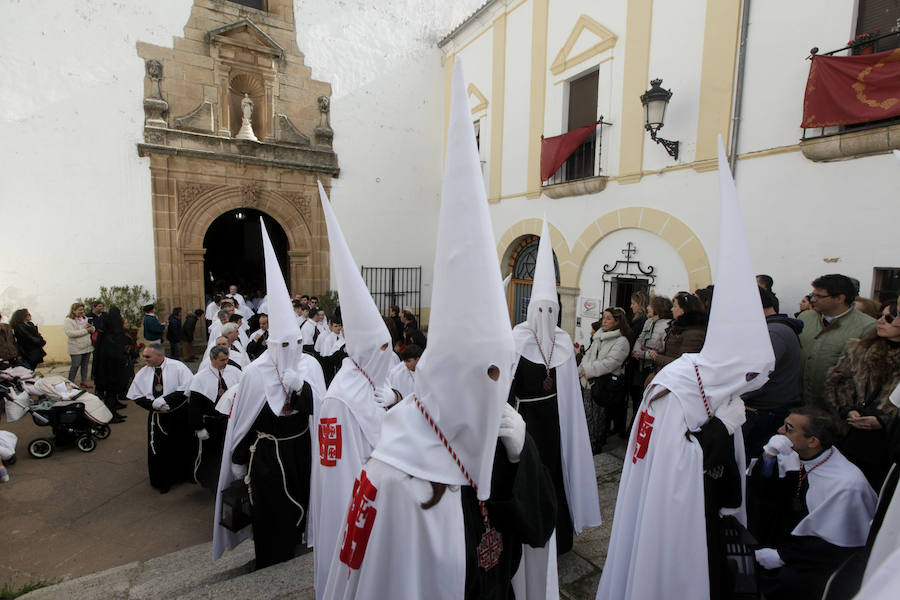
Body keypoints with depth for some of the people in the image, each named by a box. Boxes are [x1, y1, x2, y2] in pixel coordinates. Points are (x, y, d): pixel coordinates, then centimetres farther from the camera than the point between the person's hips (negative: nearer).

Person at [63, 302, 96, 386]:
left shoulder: (85, 319, 13)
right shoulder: (68, 320, -7)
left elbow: (93, 330, 14)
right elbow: (70, 333, -20)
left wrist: (91, 327, -9)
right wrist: (86, 330, -18)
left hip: (87, 347, 6)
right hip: (76, 348, -6)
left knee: (85, 365, 11)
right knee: (75, 365, -4)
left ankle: (84, 382, 21)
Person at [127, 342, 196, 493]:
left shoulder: (177, 367, -12)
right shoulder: (143, 373, 2)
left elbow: (188, 387, -19)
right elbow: (136, 396, 6)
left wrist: (165, 400, -22)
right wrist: (154, 404, -12)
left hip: (180, 415, -3)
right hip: (156, 417, 3)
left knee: (183, 446, 10)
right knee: (159, 450, 8)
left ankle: (186, 475, 33)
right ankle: (163, 482, 28)